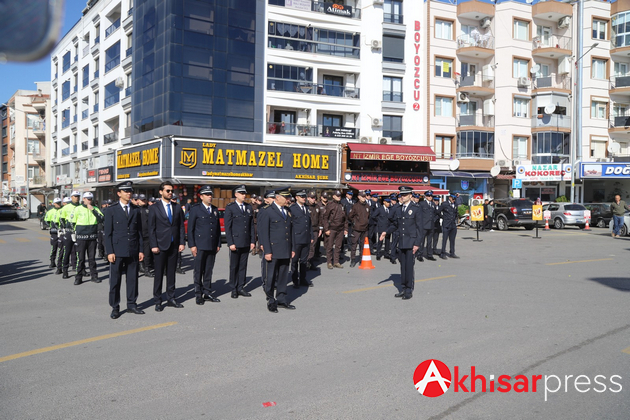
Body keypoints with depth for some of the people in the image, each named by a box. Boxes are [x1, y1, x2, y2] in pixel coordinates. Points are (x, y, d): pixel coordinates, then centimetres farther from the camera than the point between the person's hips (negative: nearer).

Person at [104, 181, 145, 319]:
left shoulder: (136, 210, 10)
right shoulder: (111, 210, 0)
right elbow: (107, 233, -3)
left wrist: (140, 250, 6)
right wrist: (110, 252, -9)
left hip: (133, 251, 3)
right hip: (117, 251, -3)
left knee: (132, 279, 8)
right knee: (115, 280, 2)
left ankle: (132, 304, 20)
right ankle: (115, 308, 11)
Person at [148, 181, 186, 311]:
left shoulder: (177, 208, 10)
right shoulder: (154, 208, 0)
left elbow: (181, 226, 10)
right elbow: (151, 228, -3)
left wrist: (182, 242, 1)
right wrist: (154, 245, -10)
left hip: (174, 246, 4)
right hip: (160, 246, -3)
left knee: (171, 273, 10)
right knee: (159, 274, 1)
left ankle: (171, 299, 18)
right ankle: (158, 301, 9)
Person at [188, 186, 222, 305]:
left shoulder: (215, 210, 14)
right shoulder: (195, 209, -1)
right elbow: (190, 228, -3)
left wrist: (218, 244, 11)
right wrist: (192, 245, -9)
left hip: (212, 246, 4)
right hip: (200, 246, -4)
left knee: (209, 271, 9)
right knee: (198, 271, 1)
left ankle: (207, 293, 17)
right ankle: (198, 295, 9)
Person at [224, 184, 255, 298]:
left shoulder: (249, 208, 12)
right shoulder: (230, 208, -3)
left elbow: (251, 225, 13)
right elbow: (227, 227, -6)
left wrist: (252, 241, 7)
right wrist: (230, 243, -12)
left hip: (246, 243, 4)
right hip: (235, 243, -4)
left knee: (243, 266, 8)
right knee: (234, 266, 3)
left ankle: (241, 288, 16)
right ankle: (234, 289, 12)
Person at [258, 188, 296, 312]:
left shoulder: (287, 212, 14)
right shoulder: (267, 212, -7)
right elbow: (263, 232, -10)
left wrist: (292, 248, 14)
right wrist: (267, 251, -14)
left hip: (285, 251, 6)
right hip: (273, 251, -6)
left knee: (283, 276, 11)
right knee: (271, 277, 2)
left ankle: (281, 300, 22)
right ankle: (271, 301, 13)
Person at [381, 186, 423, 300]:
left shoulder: (416, 210, -4)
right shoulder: (398, 210, 12)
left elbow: (419, 228, -6)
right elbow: (394, 224, 16)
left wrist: (417, 244, -12)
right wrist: (386, 232, -1)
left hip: (411, 243, -5)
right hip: (401, 243, 5)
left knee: (409, 266, -4)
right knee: (403, 266, 10)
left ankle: (409, 291, 4)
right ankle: (403, 289, 18)